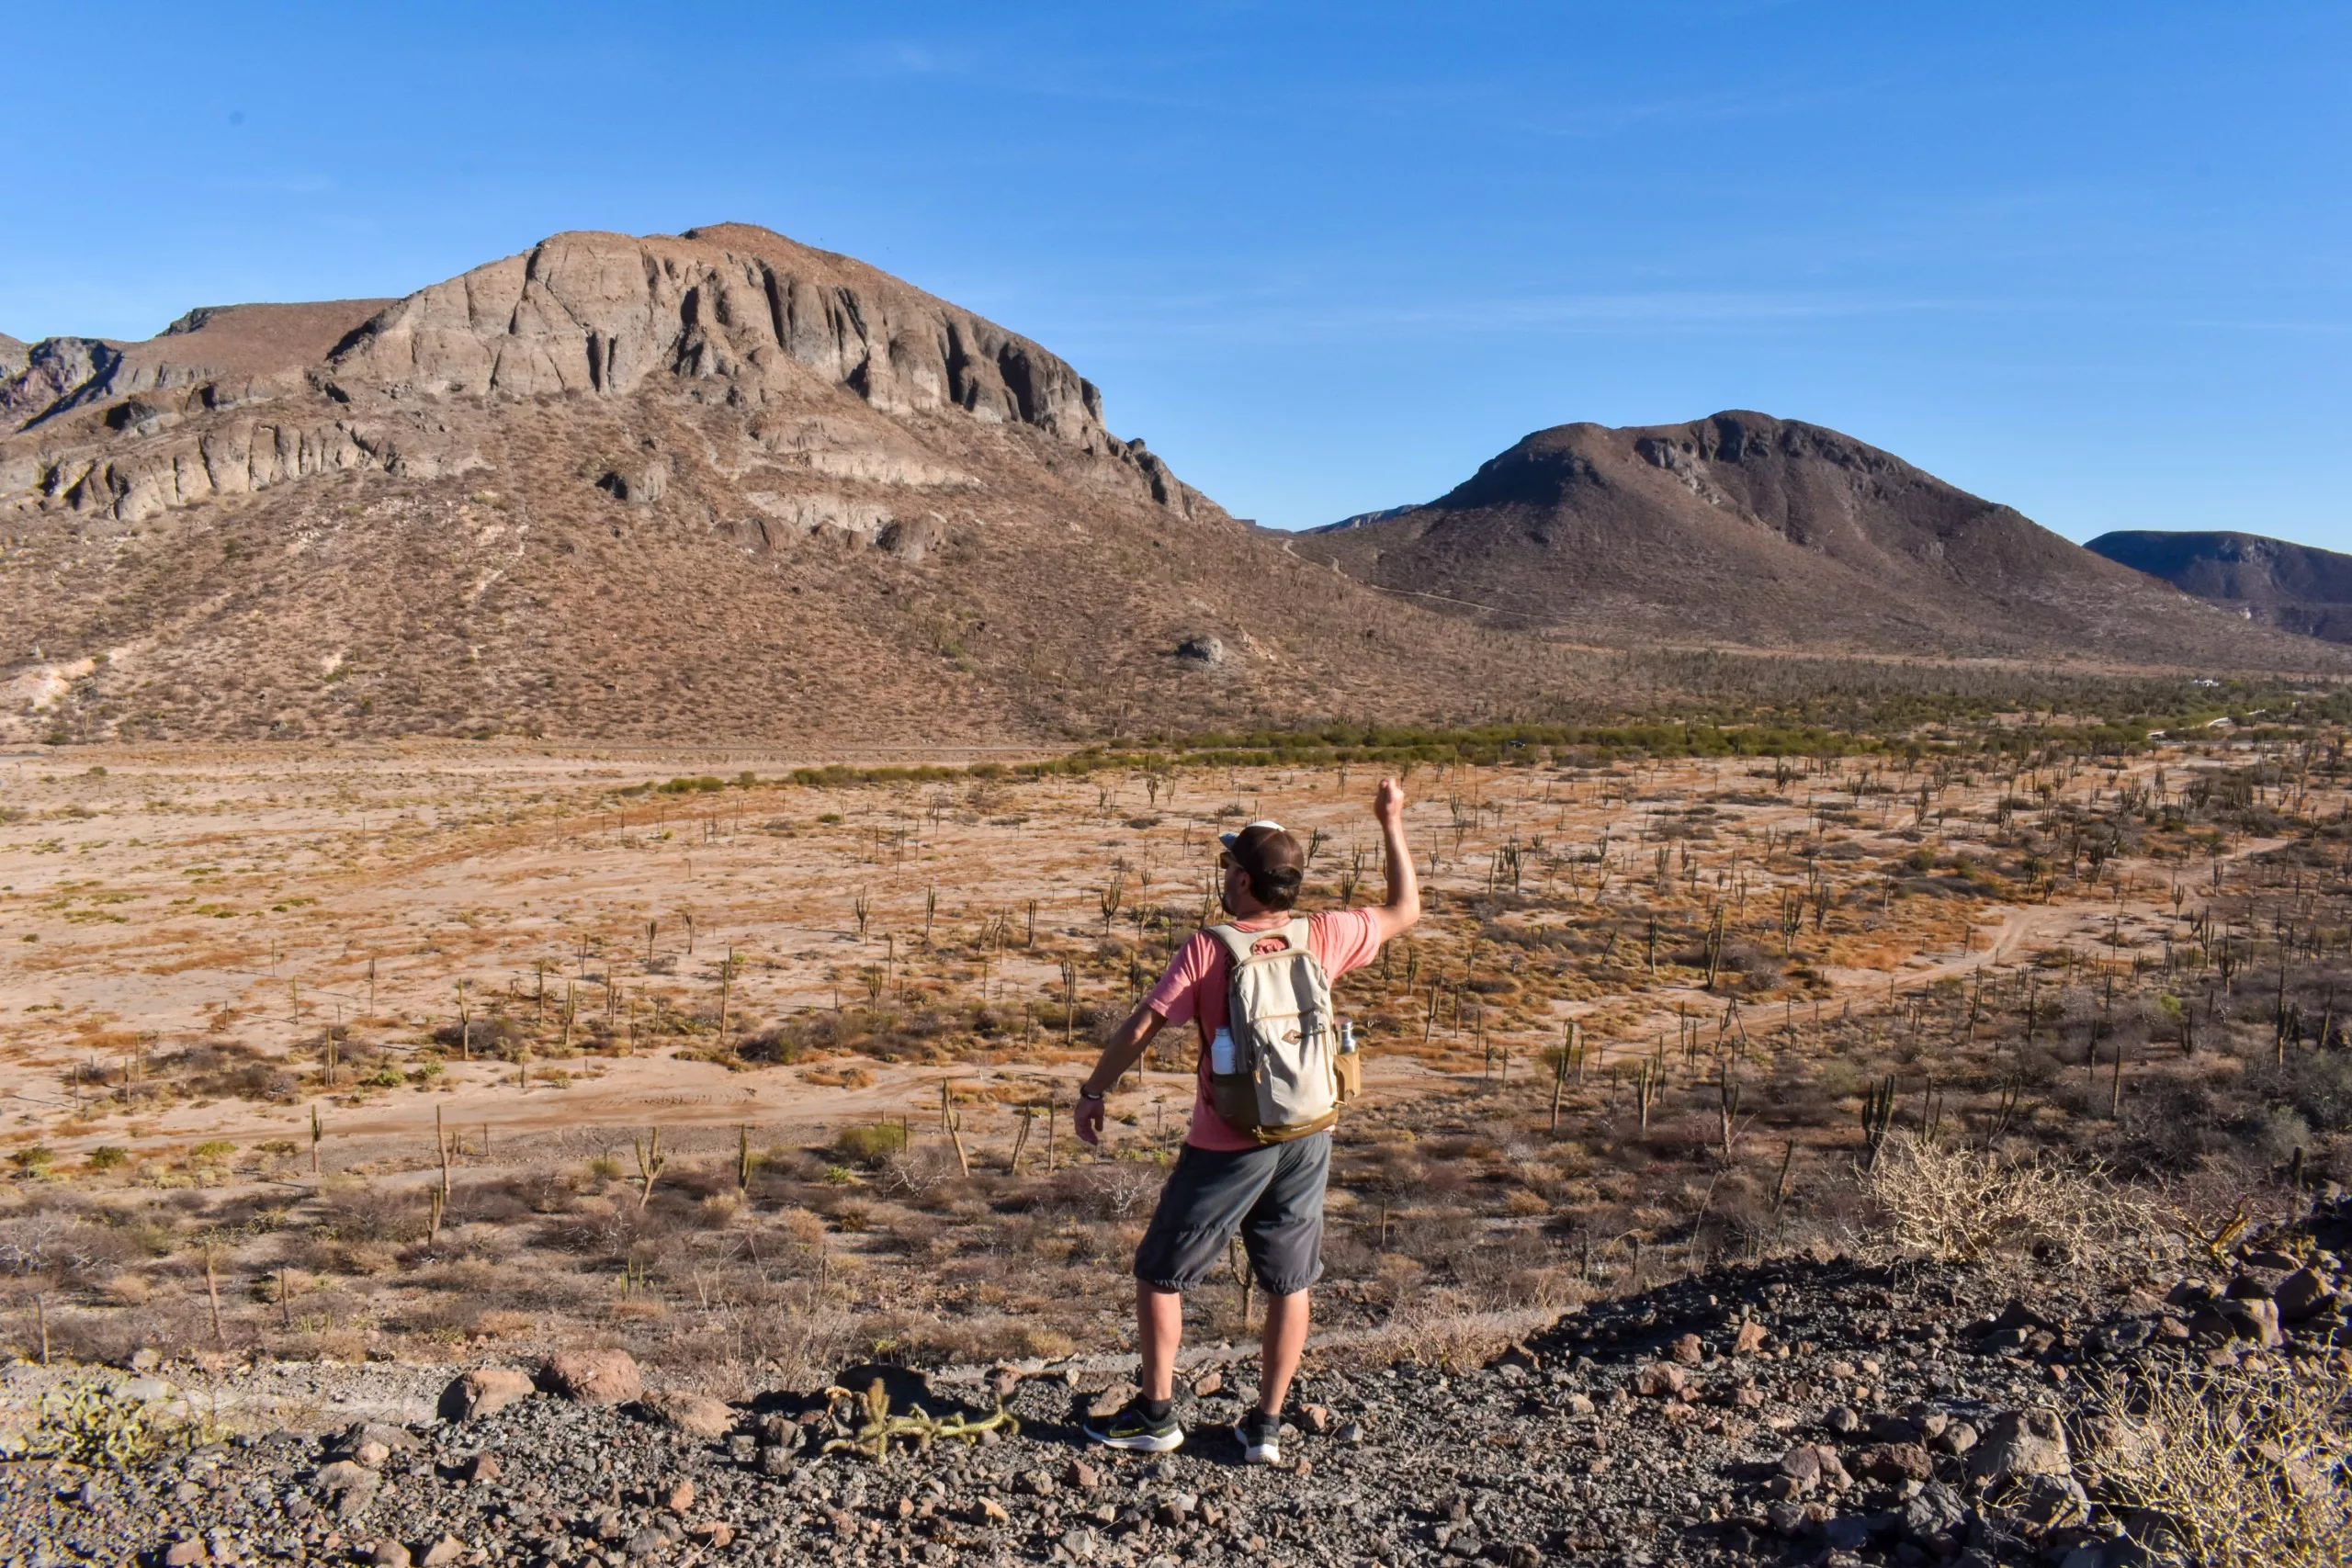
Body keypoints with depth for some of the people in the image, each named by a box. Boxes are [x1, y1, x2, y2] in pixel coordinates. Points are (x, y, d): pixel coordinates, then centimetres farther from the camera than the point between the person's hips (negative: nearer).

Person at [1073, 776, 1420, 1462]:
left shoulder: (1208, 950, -14)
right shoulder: (1323, 936, -3)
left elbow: (1140, 1029, -15)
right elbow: (1405, 912, 12)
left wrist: (1093, 1092, -3)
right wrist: (1392, 825, 18)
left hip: (1229, 1148, -4)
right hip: (1306, 1140, 4)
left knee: (1160, 1274, 14)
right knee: (1290, 1285, 16)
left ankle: (1156, 1414, 21)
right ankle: (1266, 1425, 22)